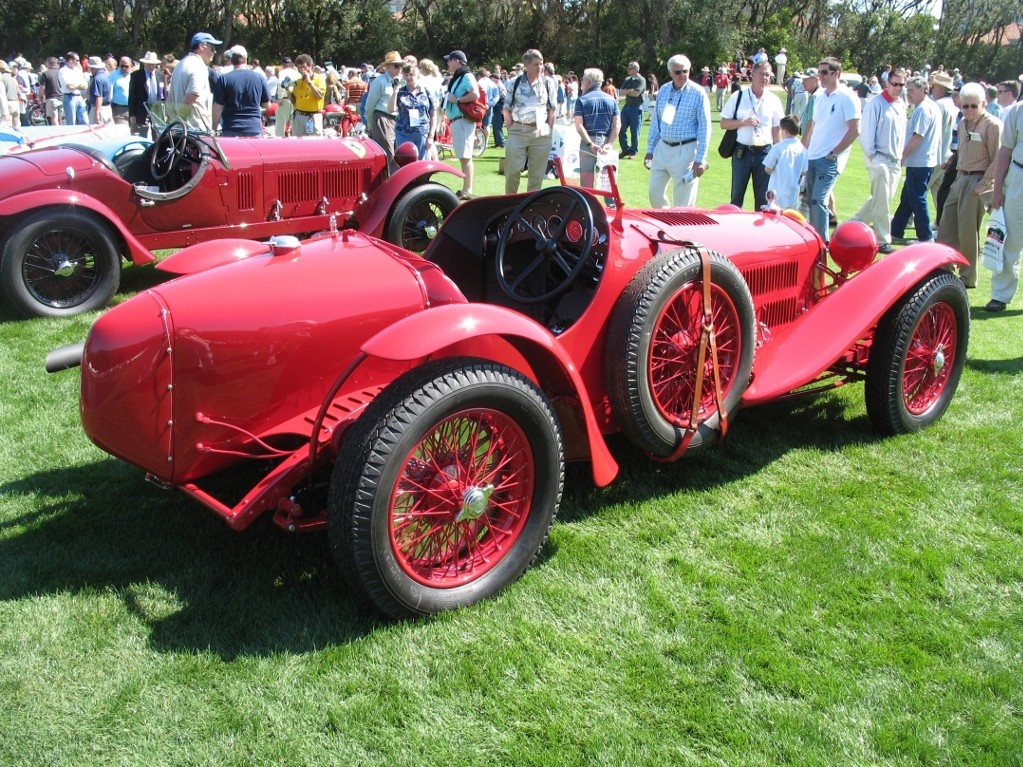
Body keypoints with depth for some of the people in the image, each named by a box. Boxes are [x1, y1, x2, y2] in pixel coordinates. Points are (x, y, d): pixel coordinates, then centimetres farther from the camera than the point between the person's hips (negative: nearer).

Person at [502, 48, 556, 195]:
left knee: (537, 174, 3)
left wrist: (548, 130, 0)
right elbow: (507, 109, 9)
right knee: (512, 171, -2)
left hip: (541, 133, 1)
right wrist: (512, 129, 1)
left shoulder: (548, 83, 5)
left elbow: (553, 109, 8)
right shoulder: (515, 83, 4)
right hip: (517, 132, -1)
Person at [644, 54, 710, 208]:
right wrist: (650, 150, 13)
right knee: (654, 192, 10)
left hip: (685, 150, -5)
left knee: (683, 201, -1)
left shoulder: (698, 93, -8)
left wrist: (700, 159, -13)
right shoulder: (663, 90, 7)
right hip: (663, 148, 5)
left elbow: (705, 127, -9)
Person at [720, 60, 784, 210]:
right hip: (741, 152, -1)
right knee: (736, 197, 7)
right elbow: (724, 123, 0)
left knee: (763, 197, 7)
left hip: (764, 152, 1)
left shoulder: (774, 100, 5)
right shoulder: (738, 96, -1)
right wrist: (743, 122, -16)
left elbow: (777, 130, 9)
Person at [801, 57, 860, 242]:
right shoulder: (820, 96, 13)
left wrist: (833, 153, -12)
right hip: (812, 158, 7)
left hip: (830, 160, -7)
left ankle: (822, 242, -6)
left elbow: (854, 130, -12)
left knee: (818, 200, -14)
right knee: (811, 201, 8)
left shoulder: (847, 97, -8)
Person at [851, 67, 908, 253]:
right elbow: (867, 133, -12)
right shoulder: (876, 104, -11)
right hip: (879, 159, -7)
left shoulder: (901, 105, 10)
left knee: (881, 199, 12)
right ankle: (883, 240, 3)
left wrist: (900, 155, 10)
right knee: (882, 202, -5)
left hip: (895, 161, 7)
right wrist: (872, 156, -14)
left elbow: (902, 132, 16)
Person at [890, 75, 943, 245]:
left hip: (918, 163, -10)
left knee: (917, 200, -4)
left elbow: (917, 137, -21)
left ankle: (926, 237, 1)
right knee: (906, 199, 16)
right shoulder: (933, 107, 15)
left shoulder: (923, 109, -16)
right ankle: (896, 231, 23)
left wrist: (902, 156, -13)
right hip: (926, 160, 10)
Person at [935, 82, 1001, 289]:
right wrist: (959, 174, 12)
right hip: (961, 179, 8)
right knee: (947, 226, 10)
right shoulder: (963, 123, 10)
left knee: (968, 231, -2)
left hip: (978, 182, -8)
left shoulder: (992, 125, -13)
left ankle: (968, 277, 9)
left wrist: (985, 184, -17)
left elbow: (997, 159, -14)